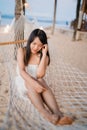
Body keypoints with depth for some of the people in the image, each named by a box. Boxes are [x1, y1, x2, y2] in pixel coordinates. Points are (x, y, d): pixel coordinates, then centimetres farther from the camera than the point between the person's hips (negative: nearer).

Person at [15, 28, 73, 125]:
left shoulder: (43, 56, -5)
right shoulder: (21, 51, -9)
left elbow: (40, 75, -21)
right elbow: (21, 71, -22)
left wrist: (44, 54, -23)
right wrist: (34, 84, -39)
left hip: (36, 81, 1)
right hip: (23, 82, -1)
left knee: (41, 81, -35)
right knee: (30, 83, -36)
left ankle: (58, 114, -51)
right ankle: (46, 115, -53)